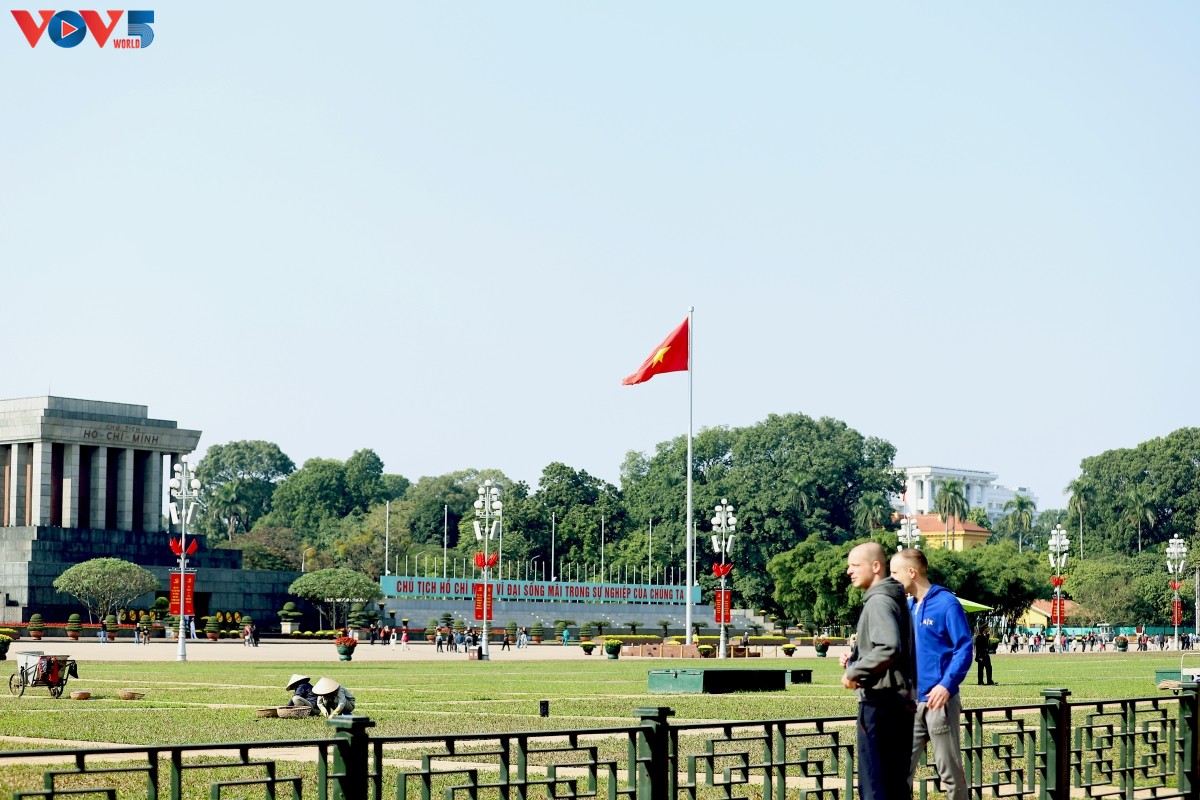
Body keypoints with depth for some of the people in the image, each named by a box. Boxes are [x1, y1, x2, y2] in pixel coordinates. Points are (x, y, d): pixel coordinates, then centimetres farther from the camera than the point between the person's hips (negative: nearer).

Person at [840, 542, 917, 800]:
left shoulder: (879, 601, -13)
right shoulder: (893, 599, 18)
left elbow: (888, 649, -26)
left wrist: (854, 673, -15)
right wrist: (855, 657, 12)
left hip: (880, 701, -10)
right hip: (900, 701, 10)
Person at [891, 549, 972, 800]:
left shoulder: (946, 604, -8)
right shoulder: (906, 607, 13)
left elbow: (964, 649, -12)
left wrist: (947, 684, -23)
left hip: (939, 701, -7)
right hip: (910, 702, 7)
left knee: (949, 770, 2)